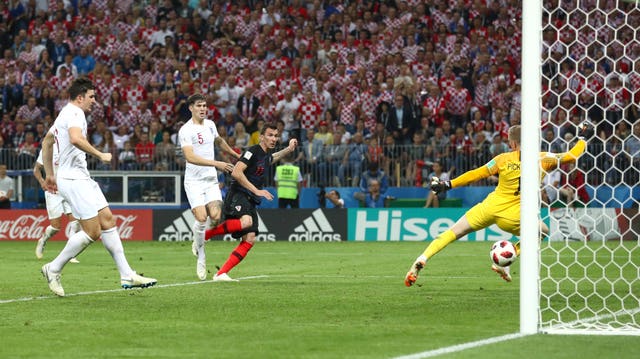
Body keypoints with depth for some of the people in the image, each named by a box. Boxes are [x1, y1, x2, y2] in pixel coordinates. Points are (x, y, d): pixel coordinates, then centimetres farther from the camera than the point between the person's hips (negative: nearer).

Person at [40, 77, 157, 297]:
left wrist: (49, 174, 33)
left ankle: (127, 276, 5)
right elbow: (75, 138, -33)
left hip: (82, 178, 11)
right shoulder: (74, 113, -12)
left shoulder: (65, 114, 20)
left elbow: (47, 142, 31)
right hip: (73, 179, -11)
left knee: (108, 220, 7)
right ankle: (53, 269, 0)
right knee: (93, 232, -11)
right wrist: (100, 155, -23)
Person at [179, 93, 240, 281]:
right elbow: (190, 157, -24)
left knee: (215, 217, -12)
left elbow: (219, 141, 32)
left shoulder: (210, 125, 9)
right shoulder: (186, 130, -12)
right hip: (194, 181, -5)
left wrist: (235, 154, 44)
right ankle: (201, 256, 1)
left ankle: (198, 241, 17)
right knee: (201, 217, -18)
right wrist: (216, 163, -30)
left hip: (211, 180, 5)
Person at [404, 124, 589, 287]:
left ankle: (421, 260, -7)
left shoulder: (504, 159, 0)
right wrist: (584, 138, 27)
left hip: (489, 208, 1)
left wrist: (448, 184, 7)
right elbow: (572, 156, 9)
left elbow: (476, 174, 1)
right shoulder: (542, 159, -1)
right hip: (512, 218, -1)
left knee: (453, 232, 13)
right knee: (543, 231, 24)